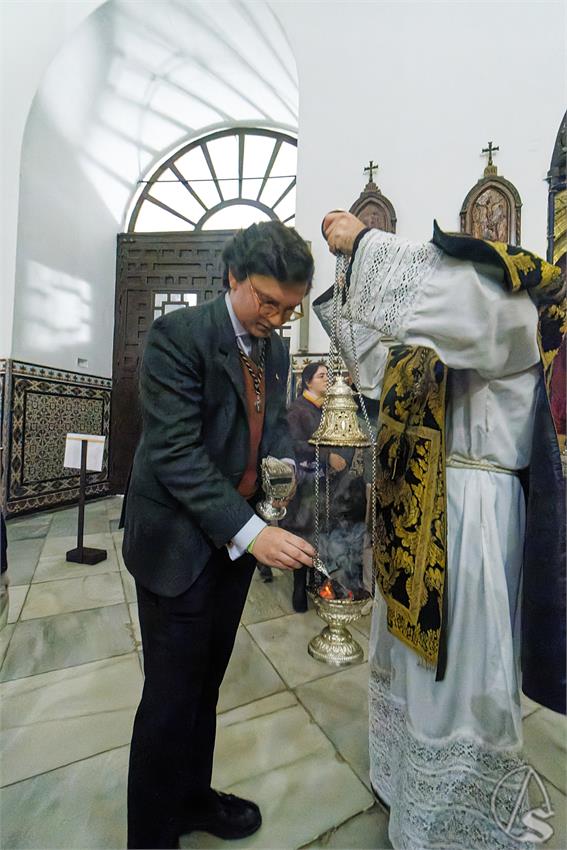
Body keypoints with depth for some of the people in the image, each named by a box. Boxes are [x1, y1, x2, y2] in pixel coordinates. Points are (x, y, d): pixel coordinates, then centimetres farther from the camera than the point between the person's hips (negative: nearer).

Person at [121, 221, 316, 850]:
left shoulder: (274, 350, 8)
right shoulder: (176, 335, -13)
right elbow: (176, 452, -22)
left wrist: (282, 462, -7)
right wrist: (251, 532, -27)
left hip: (238, 536, 7)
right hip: (179, 541, -6)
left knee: (206, 685, 24)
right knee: (172, 696, 9)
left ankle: (193, 799, 49)